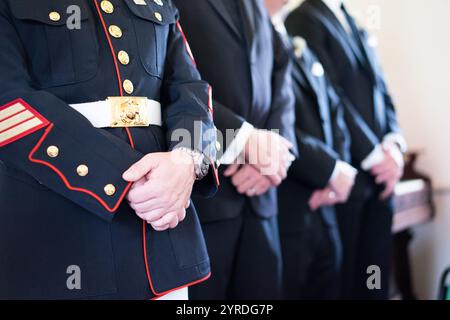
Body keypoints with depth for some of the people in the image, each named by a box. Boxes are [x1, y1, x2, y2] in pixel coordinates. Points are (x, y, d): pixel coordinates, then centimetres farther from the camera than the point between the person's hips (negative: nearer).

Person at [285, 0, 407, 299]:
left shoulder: (357, 26, 19)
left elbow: (382, 92, 13)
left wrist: (394, 144, -4)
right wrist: (375, 155, -14)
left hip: (380, 171, 7)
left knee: (376, 276, 11)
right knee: (341, 277, 4)